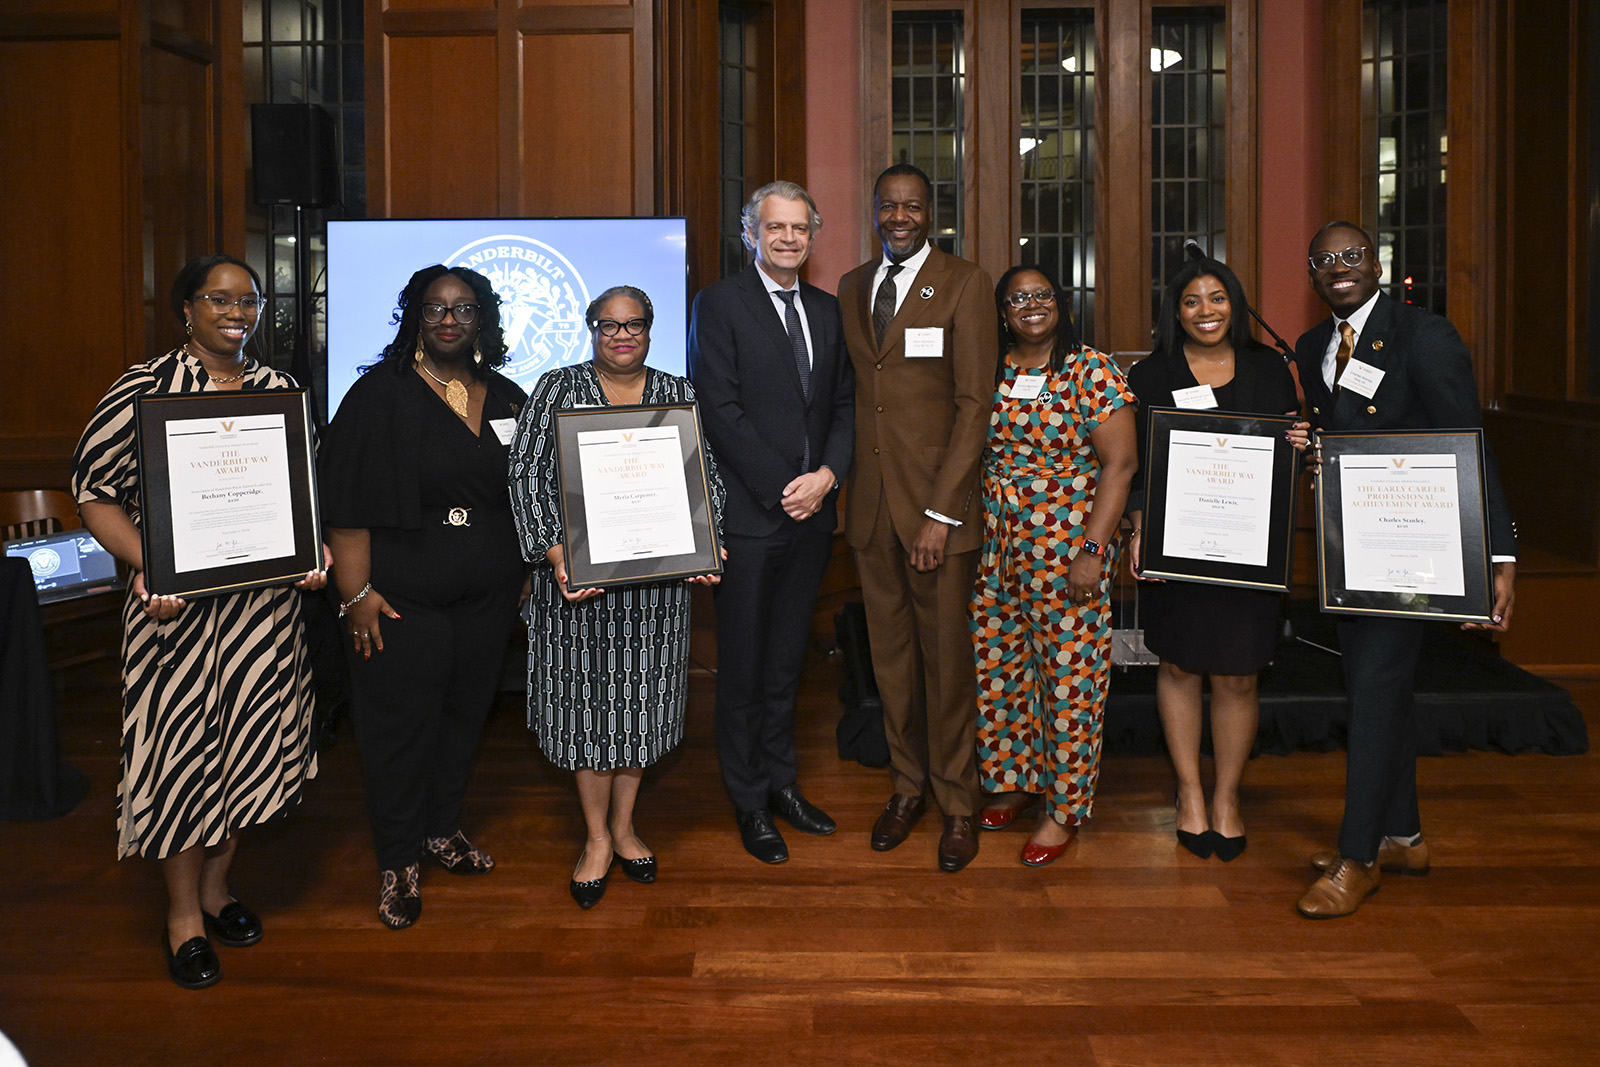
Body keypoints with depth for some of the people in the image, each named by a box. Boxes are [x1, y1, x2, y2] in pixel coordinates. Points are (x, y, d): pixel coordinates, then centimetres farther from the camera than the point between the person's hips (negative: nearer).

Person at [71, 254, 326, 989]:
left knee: (253, 740, 11)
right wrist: (145, 567, -19)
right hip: (177, 603, -4)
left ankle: (216, 887, 33)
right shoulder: (145, 390, -6)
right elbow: (93, 489, -6)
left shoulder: (279, 390, 8)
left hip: (267, 601, 4)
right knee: (181, 745, 3)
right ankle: (183, 915, 21)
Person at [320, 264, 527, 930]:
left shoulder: (508, 400, 7)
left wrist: (527, 575, 10)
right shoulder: (380, 394, -8)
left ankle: (443, 830, 35)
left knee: (465, 713, 15)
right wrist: (356, 593, -15)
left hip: (487, 597, 5)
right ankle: (398, 862, 18)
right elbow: (346, 503, -11)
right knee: (400, 724, 3)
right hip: (402, 597, -5)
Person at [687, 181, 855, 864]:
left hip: (812, 511, 5)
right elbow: (720, 411, -12)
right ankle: (751, 802, 17)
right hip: (750, 513, -5)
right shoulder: (719, 304, -5)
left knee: (787, 658, 14)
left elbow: (844, 404, 12)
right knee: (744, 665, 4)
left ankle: (782, 781, 27)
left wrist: (827, 475, -6)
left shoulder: (826, 310, 13)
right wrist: (782, 489, -14)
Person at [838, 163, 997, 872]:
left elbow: (975, 403, -9)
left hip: (939, 507, -4)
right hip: (872, 507, 5)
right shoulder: (851, 288, 13)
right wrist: (849, 484, 5)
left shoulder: (964, 283, -4)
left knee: (948, 659, 2)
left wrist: (941, 512, -14)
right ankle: (907, 786, 28)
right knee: (890, 654, 12)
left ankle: (957, 803, 18)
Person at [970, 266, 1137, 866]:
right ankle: (1016, 779, 30)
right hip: (995, 547, 5)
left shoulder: (1091, 370, -6)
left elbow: (1120, 462, -10)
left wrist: (1094, 551, -16)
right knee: (997, 665, 11)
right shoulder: (989, 372, 7)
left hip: (1068, 549, -5)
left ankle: (1064, 806, 14)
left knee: (1067, 674, 1)